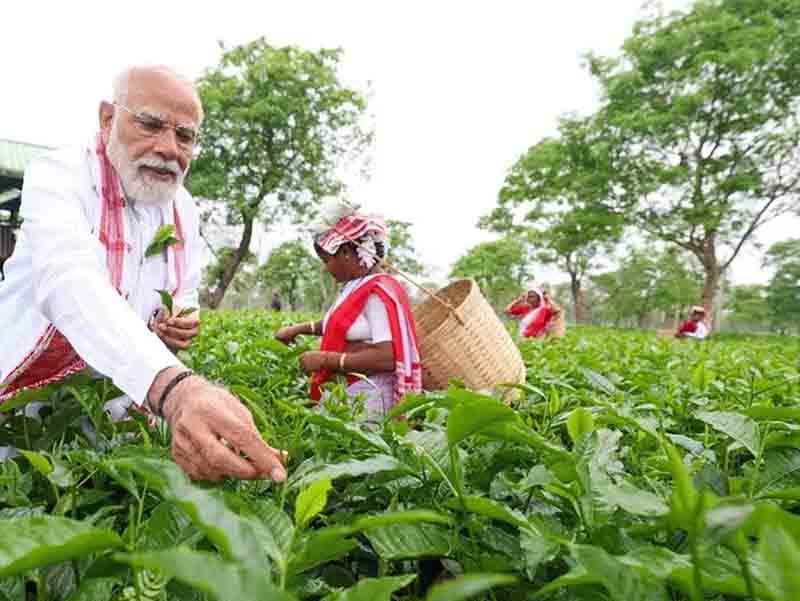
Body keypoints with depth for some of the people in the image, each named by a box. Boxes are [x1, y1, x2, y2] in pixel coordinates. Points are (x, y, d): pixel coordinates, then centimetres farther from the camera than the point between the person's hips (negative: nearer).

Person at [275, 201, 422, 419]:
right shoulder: (357, 287, 11)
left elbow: (387, 358, -23)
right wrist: (299, 329, 21)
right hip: (345, 393, 8)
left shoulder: (378, 293, -16)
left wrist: (326, 359, -18)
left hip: (367, 399, -8)